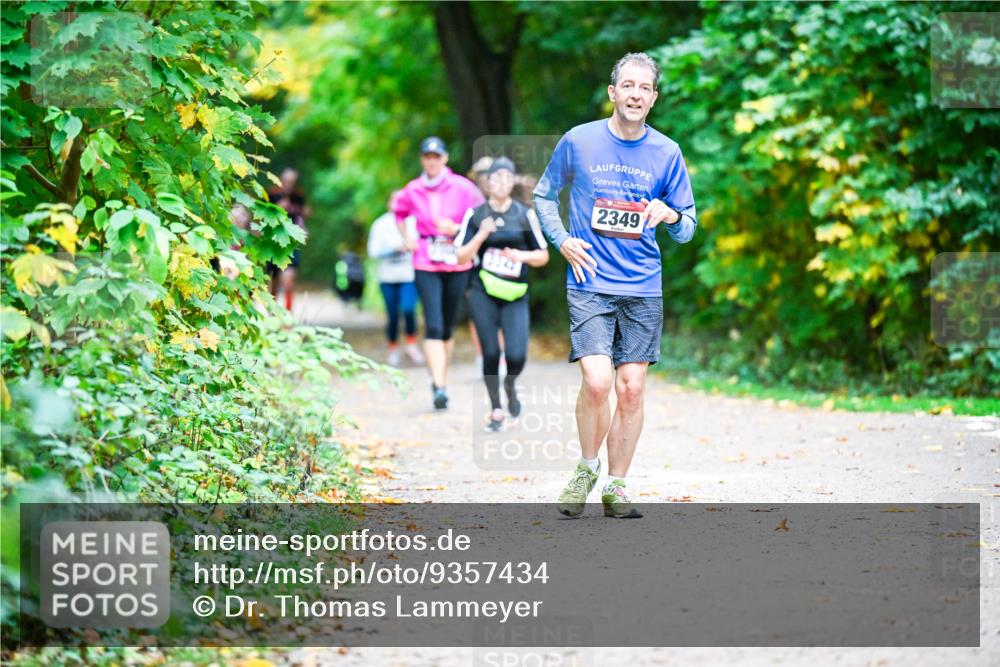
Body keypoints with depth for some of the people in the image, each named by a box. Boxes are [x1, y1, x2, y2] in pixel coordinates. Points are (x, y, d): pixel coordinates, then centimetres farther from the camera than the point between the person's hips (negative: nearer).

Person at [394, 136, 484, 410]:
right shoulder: (412, 190, 4)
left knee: (447, 326, 9)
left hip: (457, 263, 0)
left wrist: (457, 229, -14)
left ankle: (441, 381, 27)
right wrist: (407, 238, 12)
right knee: (433, 326, -13)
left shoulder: (462, 187, -3)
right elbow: (399, 211, 24)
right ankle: (439, 386, -19)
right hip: (426, 264, 0)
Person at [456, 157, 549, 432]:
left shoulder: (525, 215, 2)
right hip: (483, 294, 0)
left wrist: (523, 256, -14)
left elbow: (543, 256, 6)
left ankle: (510, 384, 21)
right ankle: (496, 411, 16)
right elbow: (462, 256, -1)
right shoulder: (475, 215, 2)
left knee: (517, 356, -14)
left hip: (515, 296, 0)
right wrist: (481, 235, -16)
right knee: (491, 354, -1)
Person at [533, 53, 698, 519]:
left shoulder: (667, 153, 4)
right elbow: (544, 195, 15)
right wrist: (563, 241, 0)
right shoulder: (578, 141, 0)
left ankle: (616, 486, 14)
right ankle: (587, 467, 8)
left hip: (643, 288, 2)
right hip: (590, 283, -2)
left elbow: (687, 229, 10)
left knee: (631, 389, 1)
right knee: (597, 381, -16)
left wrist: (672, 217, -13)